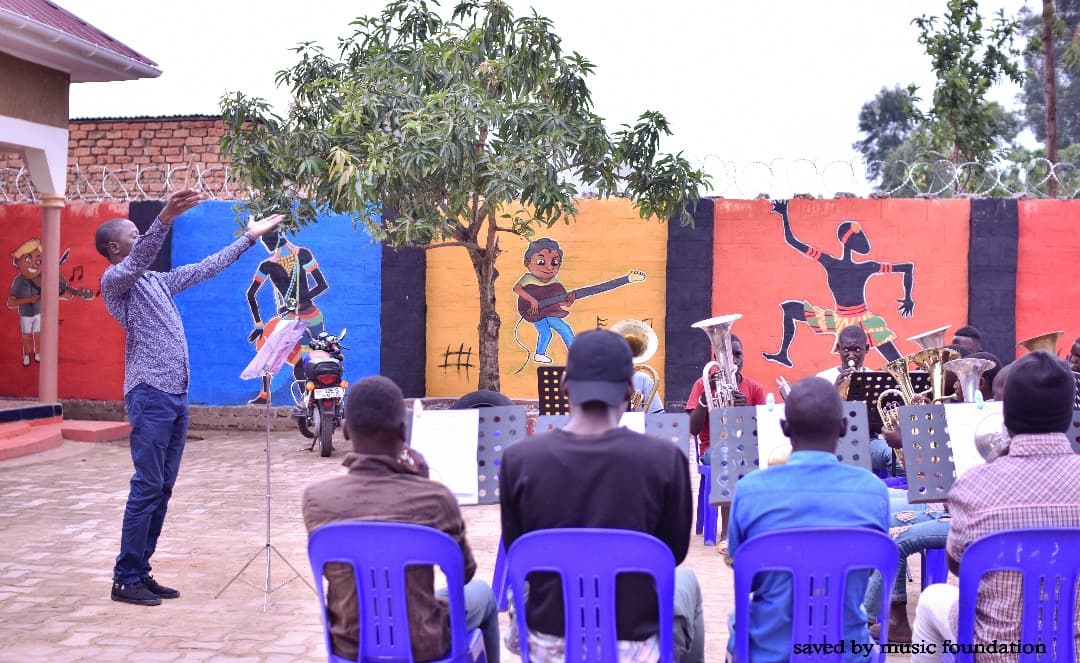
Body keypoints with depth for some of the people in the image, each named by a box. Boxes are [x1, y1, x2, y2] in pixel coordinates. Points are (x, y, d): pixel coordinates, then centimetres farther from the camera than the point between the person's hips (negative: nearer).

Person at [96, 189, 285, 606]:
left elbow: (204, 269, 28)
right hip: (150, 396, -8)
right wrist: (165, 218, -41)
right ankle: (125, 579, -2)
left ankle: (141, 572, 14)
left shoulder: (157, 281, 21)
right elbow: (138, 261, -25)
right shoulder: (114, 281, -3)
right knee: (146, 489, -8)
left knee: (163, 489, 8)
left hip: (176, 395, 8)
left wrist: (248, 238, 32)